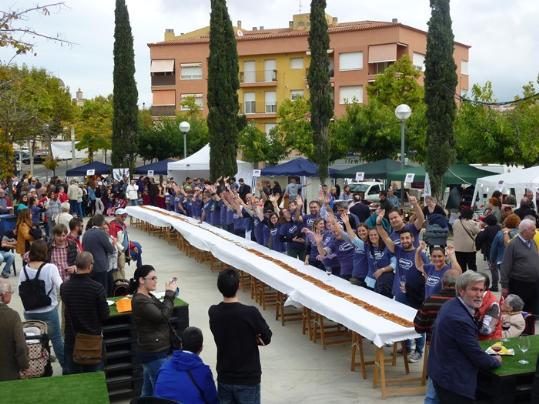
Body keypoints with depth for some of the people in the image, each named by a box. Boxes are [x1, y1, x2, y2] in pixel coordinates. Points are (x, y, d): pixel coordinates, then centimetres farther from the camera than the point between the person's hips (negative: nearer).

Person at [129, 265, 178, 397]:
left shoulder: (147, 296, 11)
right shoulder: (140, 301, -19)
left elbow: (161, 311, 14)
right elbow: (163, 316, -24)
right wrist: (169, 294, -17)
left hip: (153, 351, 10)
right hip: (154, 353, -10)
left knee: (148, 391, 18)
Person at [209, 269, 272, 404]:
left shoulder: (213, 312, -8)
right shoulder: (251, 313, -22)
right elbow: (267, 338, -9)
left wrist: (249, 338, -7)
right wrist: (253, 339, -1)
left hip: (224, 377, 4)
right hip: (248, 379, -4)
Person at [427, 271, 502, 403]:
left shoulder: (450, 305, 2)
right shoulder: (460, 319, -28)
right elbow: (477, 357, -20)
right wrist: (496, 361, 0)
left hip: (440, 371, 10)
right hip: (453, 381, -10)